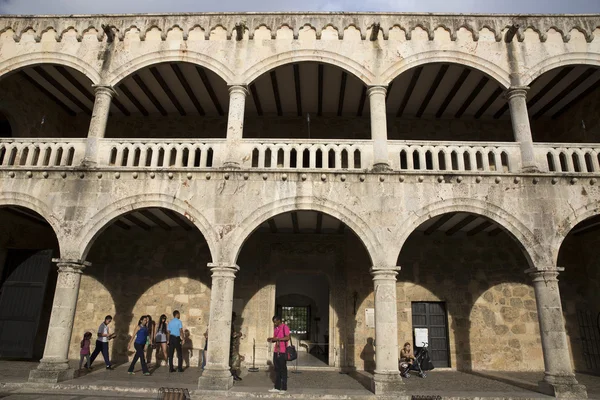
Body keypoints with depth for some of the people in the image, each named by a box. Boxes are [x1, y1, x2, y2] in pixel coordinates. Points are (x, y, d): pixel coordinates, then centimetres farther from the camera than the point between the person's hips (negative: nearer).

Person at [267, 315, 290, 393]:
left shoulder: (284, 327, -8)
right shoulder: (275, 328, 16)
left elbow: (287, 337, -17)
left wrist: (277, 338, -21)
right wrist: (271, 339, 3)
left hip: (282, 352, -7)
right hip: (276, 351, 7)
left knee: (283, 369, -1)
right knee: (277, 369, 8)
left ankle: (284, 388, 7)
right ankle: (277, 388, 14)